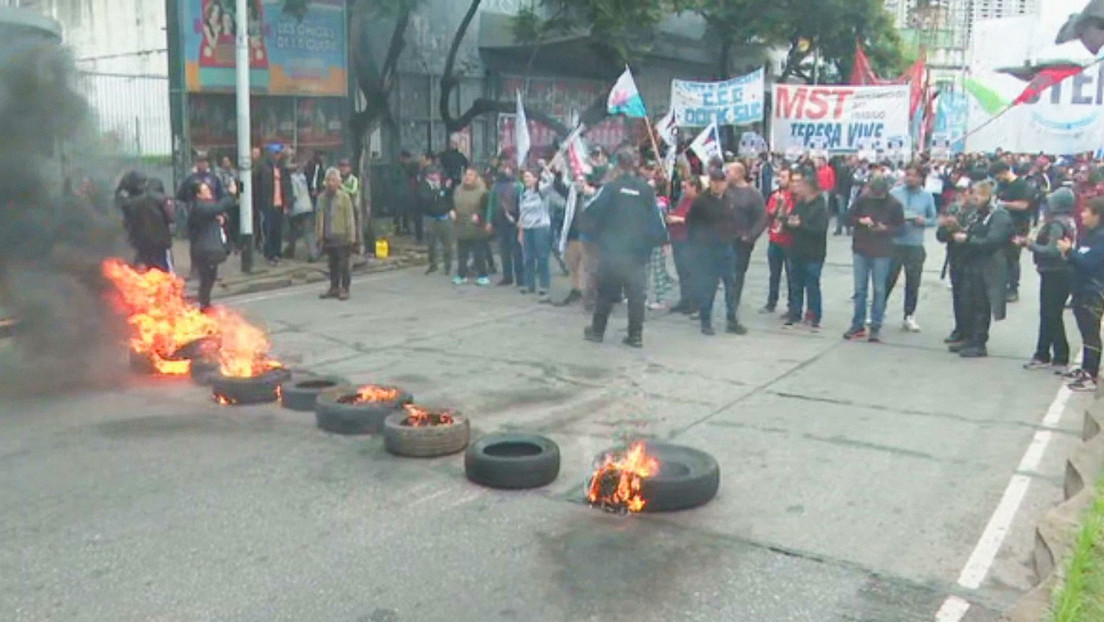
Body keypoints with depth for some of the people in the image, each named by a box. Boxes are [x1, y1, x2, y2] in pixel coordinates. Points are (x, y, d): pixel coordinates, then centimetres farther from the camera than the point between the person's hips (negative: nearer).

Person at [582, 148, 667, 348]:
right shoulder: (646, 190, 1)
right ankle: (636, 335, 6)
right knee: (636, 293, 7)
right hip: (638, 251, 1)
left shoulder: (610, 188, -7)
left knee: (606, 291, 12)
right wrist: (662, 239, 13)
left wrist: (593, 233, 3)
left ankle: (597, 330, 20)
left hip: (611, 249, -1)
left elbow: (592, 213, -13)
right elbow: (656, 217, 2)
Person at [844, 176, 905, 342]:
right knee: (860, 289, 7)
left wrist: (886, 228, -18)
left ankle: (876, 327, 10)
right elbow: (849, 217, 5)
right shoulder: (862, 200, -5)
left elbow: (899, 226, 1)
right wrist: (860, 221, -15)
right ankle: (858, 325, 16)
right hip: (860, 249, 2)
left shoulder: (894, 204, -8)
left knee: (879, 290, 3)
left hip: (882, 252, -2)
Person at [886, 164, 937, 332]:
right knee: (888, 279, 5)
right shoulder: (895, 192, 2)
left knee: (913, 282, 6)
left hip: (916, 245, 1)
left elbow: (933, 219, 7)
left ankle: (909, 316, 18)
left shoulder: (927, 196, 3)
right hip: (894, 243, 0)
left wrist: (924, 221, -13)